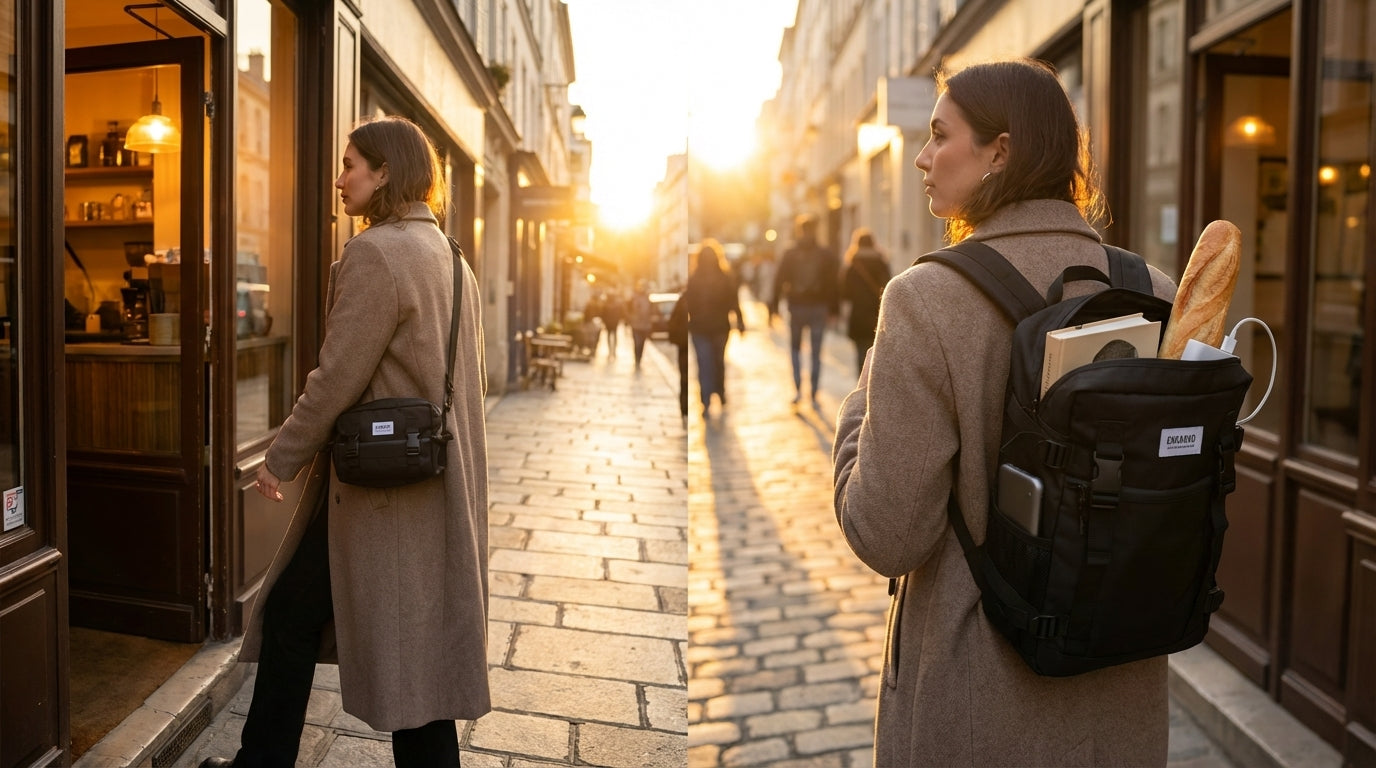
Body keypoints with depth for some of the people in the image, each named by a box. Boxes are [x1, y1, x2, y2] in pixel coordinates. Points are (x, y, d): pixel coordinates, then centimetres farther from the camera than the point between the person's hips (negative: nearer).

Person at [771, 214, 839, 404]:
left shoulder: (790, 255, -2)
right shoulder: (826, 256, 1)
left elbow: (779, 280, -3)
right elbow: (834, 283, 0)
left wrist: (774, 306, 1)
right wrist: (833, 308, 5)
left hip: (796, 307, 0)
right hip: (819, 308, 0)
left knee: (795, 348, 15)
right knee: (816, 352, 7)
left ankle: (798, 388, -2)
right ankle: (814, 395, 5)